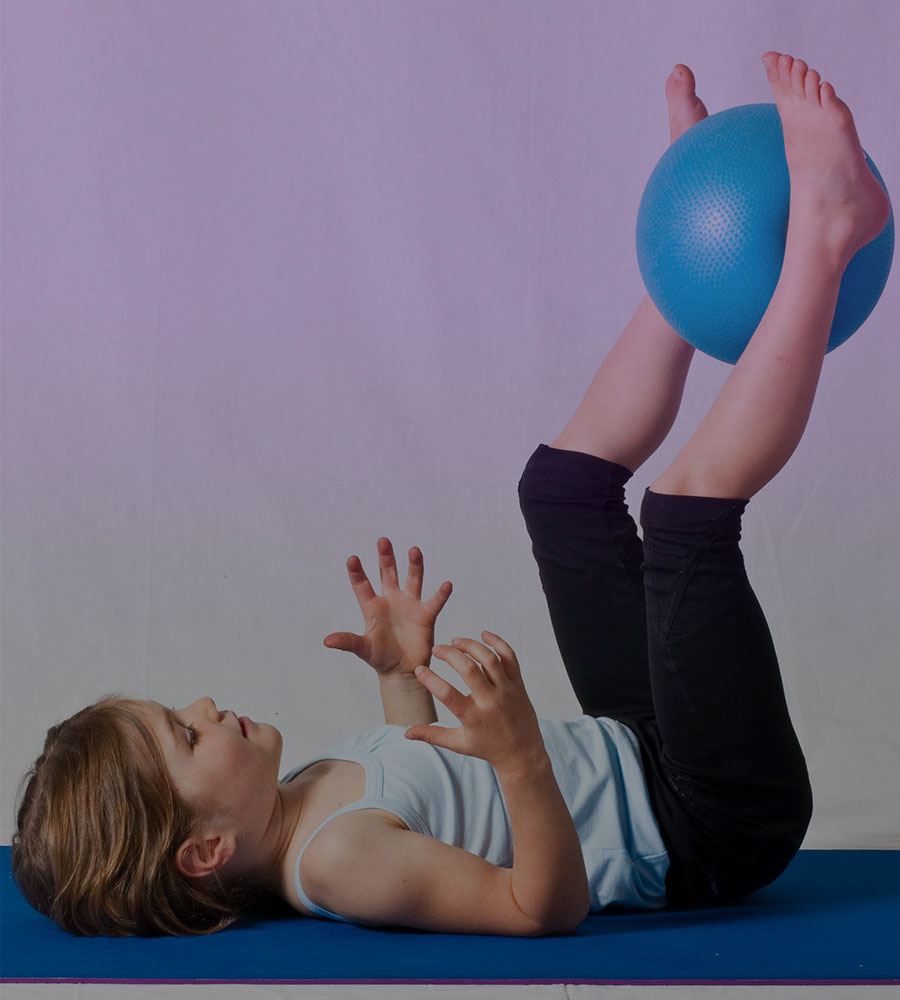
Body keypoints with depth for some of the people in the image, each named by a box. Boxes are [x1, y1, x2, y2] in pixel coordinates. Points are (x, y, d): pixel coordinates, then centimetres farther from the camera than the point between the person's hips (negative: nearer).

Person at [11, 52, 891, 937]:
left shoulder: (296, 806, 0)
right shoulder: (336, 861, -29)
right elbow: (546, 907, -32)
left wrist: (403, 673, 9)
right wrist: (520, 756, -47)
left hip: (637, 744, 8)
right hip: (712, 830, -8)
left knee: (567, 480, 16)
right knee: (688, 505, -26)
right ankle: (821, 233, -9)